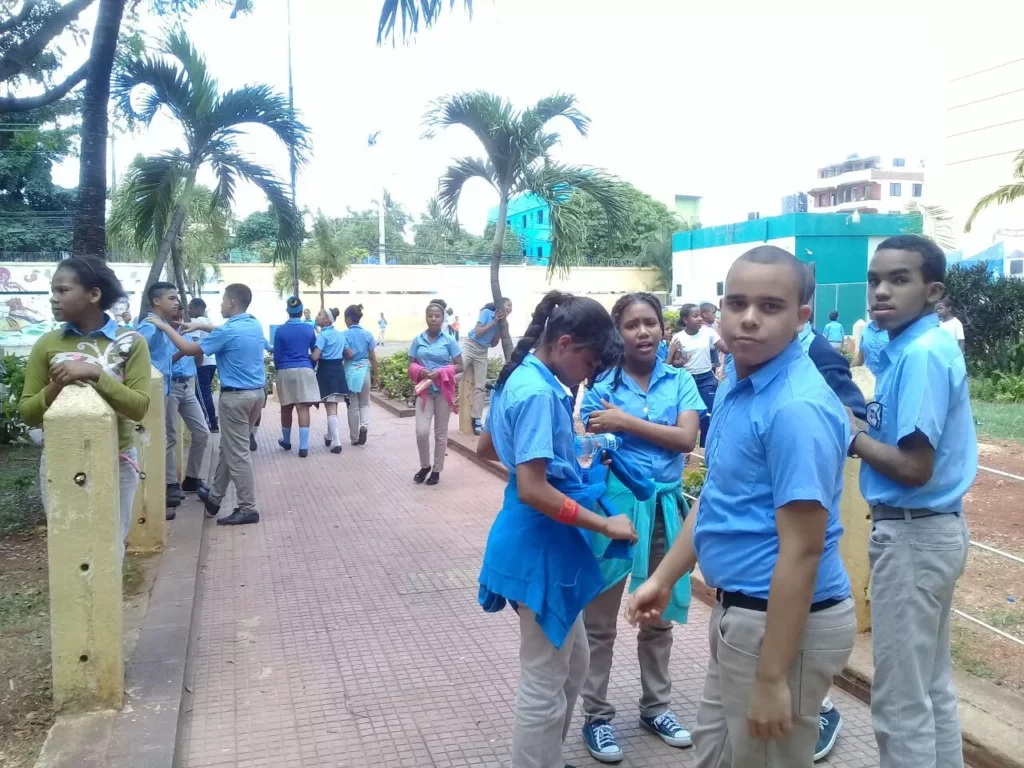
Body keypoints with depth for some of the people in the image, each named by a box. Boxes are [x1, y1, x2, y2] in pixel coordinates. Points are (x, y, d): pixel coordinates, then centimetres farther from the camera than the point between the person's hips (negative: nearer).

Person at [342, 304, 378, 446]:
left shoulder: (345, 335, -8)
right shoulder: (368, 334, 1)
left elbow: (349, 353, -16)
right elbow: (372, 357, 2)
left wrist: (343, 355, 6)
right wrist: (375, 375, 10)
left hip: (350, 371, -2)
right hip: (364, 371, 2)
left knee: (352, 406, 8)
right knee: (364, 403, 16)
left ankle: (355, 438, 14)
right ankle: (364, 426, -11)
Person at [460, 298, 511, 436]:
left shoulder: (502, 323, 8)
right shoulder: (487, 312, -6)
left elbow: (493, 344, 7)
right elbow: (478, 333, -14)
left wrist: (501, 326, -1)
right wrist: (494, 322, -13)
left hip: (482, 353, 5)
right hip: (470, 346, -5)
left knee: (480, 387, 1)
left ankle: (476, 420, 3)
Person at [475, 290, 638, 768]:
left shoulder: (520, 378, 8)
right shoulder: (539, 392, -22)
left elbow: (486, 448, 21)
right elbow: (533, 489, -28)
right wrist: (604, 525, -22)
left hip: (542, 541, 11)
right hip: (542, 544, -11)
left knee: (574, 660, 23)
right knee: (545, 681, 4)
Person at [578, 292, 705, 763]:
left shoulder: (680, 381, 1)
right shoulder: (601, 384, -4)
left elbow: (686, 439, -13)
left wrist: (626, 422, -19)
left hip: (665, 506, 3)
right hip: (614, 504, -2)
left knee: (658, 616, 18)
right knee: (599, 620, 7)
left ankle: (656, 707, 36)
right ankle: (597, 716, 23)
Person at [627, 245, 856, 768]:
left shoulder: (797, 408, -25)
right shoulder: (735, 383, 5)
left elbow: (802, 551, -25)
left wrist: (771, 679, -23)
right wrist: (664, 577, 14)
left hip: (785, 622, -9)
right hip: (739, 611, 9)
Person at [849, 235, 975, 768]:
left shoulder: (920, 354, -21)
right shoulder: (922, 347, 9)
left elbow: (915, 467, -25)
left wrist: (851, 435, -12)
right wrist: (862, 419, -2)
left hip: (912, 534, -10)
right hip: (933, 529, 10)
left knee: (900, 700, 2)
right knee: (932, 686, 21)